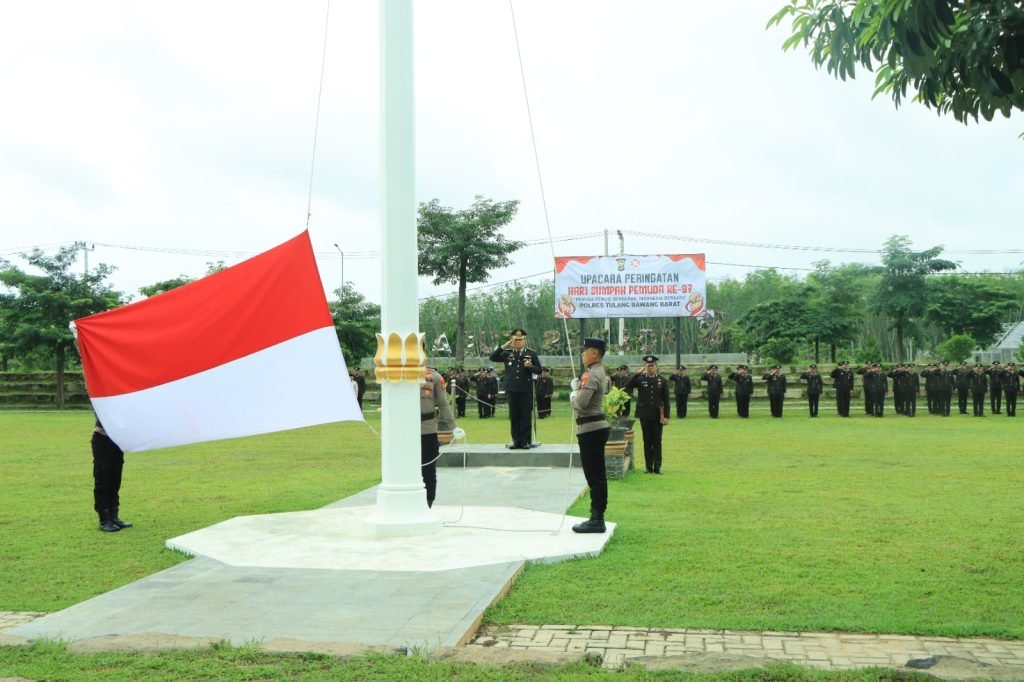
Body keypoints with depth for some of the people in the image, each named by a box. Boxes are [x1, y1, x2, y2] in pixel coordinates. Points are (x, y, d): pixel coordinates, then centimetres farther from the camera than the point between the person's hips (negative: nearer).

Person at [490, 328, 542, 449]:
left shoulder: (532, 353, 4)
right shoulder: (507, 353, 6)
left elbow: (539, 370, 2)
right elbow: (492, 358, -4)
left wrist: (530, 366, -17)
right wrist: (503, 346, -10)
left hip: (526, 390, -2)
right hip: (512, 390, 2)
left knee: (526, 416, 1)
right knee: (514, 416, 6)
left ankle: (525, 441, 6)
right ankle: (516, 441, 13)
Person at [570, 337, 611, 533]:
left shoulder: (592, 375, -17)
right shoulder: (599, 372, 15)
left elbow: (580, 403, -24)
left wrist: (573, 392, -6)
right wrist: (577, 387, 1)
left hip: (590, 429, -10)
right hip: (596, 427, 10)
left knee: (594, 476, -6)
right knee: (597, 475, 13)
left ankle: (597, 520, -3)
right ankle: (597, 517, 19)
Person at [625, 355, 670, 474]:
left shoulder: (662, 381, 5)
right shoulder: (640, 379, 3)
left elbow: (666, 400, 4)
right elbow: (628, 386, -16)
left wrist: (666, 416, -4)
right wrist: (638, 373, -16)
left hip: (658, 416, 0)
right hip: (645, 415, 0)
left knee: (657, 441, 0)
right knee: (647, 441, 4)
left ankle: (657, 467, 2)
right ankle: (649, 467, 9)